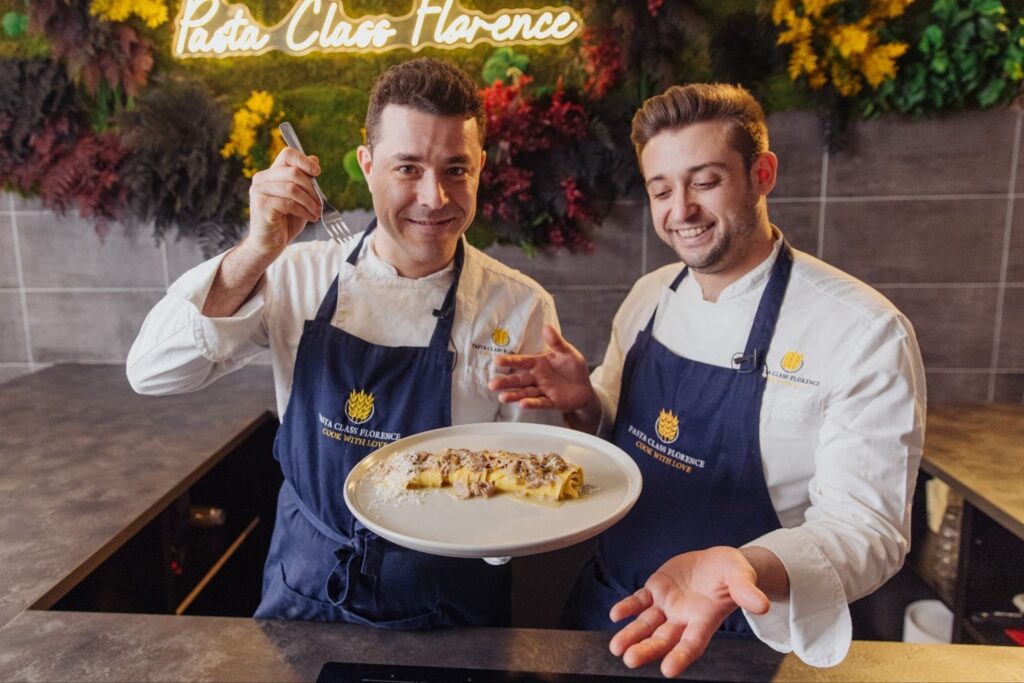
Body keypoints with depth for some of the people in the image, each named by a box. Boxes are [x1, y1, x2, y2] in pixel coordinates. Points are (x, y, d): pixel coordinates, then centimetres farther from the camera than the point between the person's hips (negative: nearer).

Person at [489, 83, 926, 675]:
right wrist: (586, 405, -15)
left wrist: (751, 568, -40)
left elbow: (866, 526, -21)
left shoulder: (866, 332, -21)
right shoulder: (648, 298, -3)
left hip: (739, 640, -5)